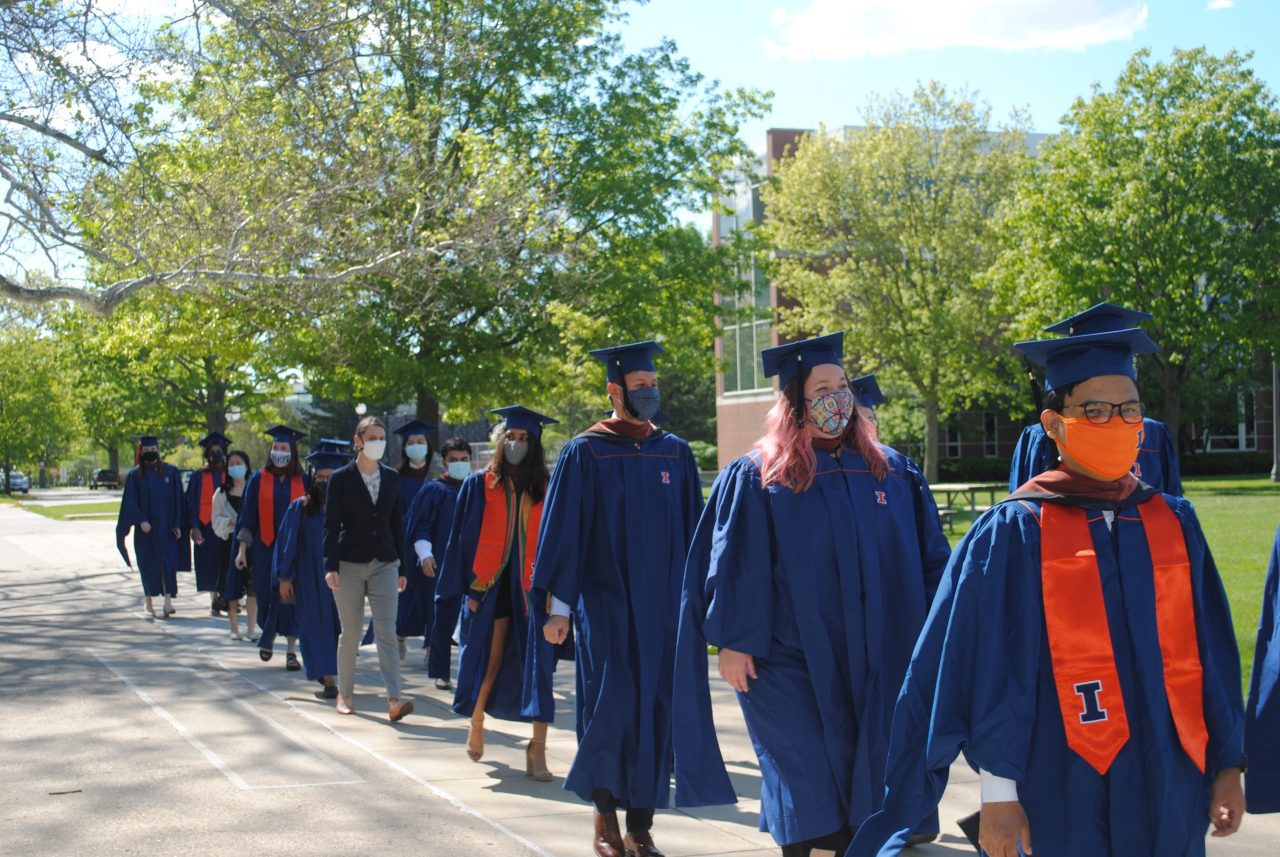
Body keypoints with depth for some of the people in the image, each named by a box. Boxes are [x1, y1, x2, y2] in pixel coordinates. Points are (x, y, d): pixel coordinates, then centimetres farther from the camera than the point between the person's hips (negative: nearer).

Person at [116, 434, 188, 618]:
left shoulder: (171, 472, 4)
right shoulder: (134, 476, 3)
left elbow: (178, 500, 4)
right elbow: (130, 502, -3)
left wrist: (177, 524, -3)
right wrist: (141, 521, -18)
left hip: (166, 527, 0)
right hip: (145, 528, 0)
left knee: (168, 561, -10)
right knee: (148, 563, 6)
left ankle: (168, 599, -14)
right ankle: (148, 600, 19)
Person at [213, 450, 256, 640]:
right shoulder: (221, 493, 10)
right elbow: (216, 520, 6)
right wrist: (230, 521, -13)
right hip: (230, 542, 1)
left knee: (252, 587, -8)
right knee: (232, 588, 1)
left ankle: (251, 629, -4)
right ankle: (234, 629, 10)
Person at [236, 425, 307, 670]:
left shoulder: (302, 482, 4)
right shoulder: (258, 480, 4)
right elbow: (248, 516, 3)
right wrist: (242, 549, -3)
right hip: (265, 548, 0)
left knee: (291, 599, -5)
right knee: (267, 598, 6)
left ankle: (291, 650, 0)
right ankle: (268, 638, 32)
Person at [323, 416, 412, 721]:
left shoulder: (392, 478, 7)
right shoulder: (341, 478, -2)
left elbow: (397, 523, 10)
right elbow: (331, 524, -5)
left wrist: (401, 568, 9)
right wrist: (330, 566, -15)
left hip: (384, 564, 2)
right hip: (349, 564, -2)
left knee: (386, 632, -7)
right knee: (351, 634, 6)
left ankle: (394, 700, -14)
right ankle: (345, 694, 22)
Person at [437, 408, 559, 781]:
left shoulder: (542, 489, 5)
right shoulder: (480, 484, 1)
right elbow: (465, 538, 0)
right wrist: (470, 587, -5)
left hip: (530, 588, 1)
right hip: (491, 586, -1)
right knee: (489, 662, 7)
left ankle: (538, 750, -5)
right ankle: (476, 724, 35)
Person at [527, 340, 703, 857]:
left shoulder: (675, 453, 7)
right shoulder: (585, 453, -3)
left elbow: (692, 529, 10)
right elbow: (562, 531, -4)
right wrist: (558, 605, -7)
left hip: (662, 604, 3)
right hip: (604, 603, -3)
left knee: (654, 710, 4)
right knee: (609, 707, -4)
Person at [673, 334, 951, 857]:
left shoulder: (893, 473, 7)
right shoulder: (756, 477, -4)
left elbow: (929, 559, 10)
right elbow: (735, 564, -6)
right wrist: (734, 642, -10)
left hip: (874, 665, 4)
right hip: (790, 662, -4)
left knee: (863, 787, 8)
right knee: (812, 791, -3)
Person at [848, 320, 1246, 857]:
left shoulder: (1174, 524, 7)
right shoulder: (1014, 534, -6)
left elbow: (1212, 654, 10)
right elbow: (987, 671, -7)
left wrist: (1227, 765, 8)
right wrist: (998, 789, -9)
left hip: (1170, 790, 4)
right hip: (1066, 795, -4)